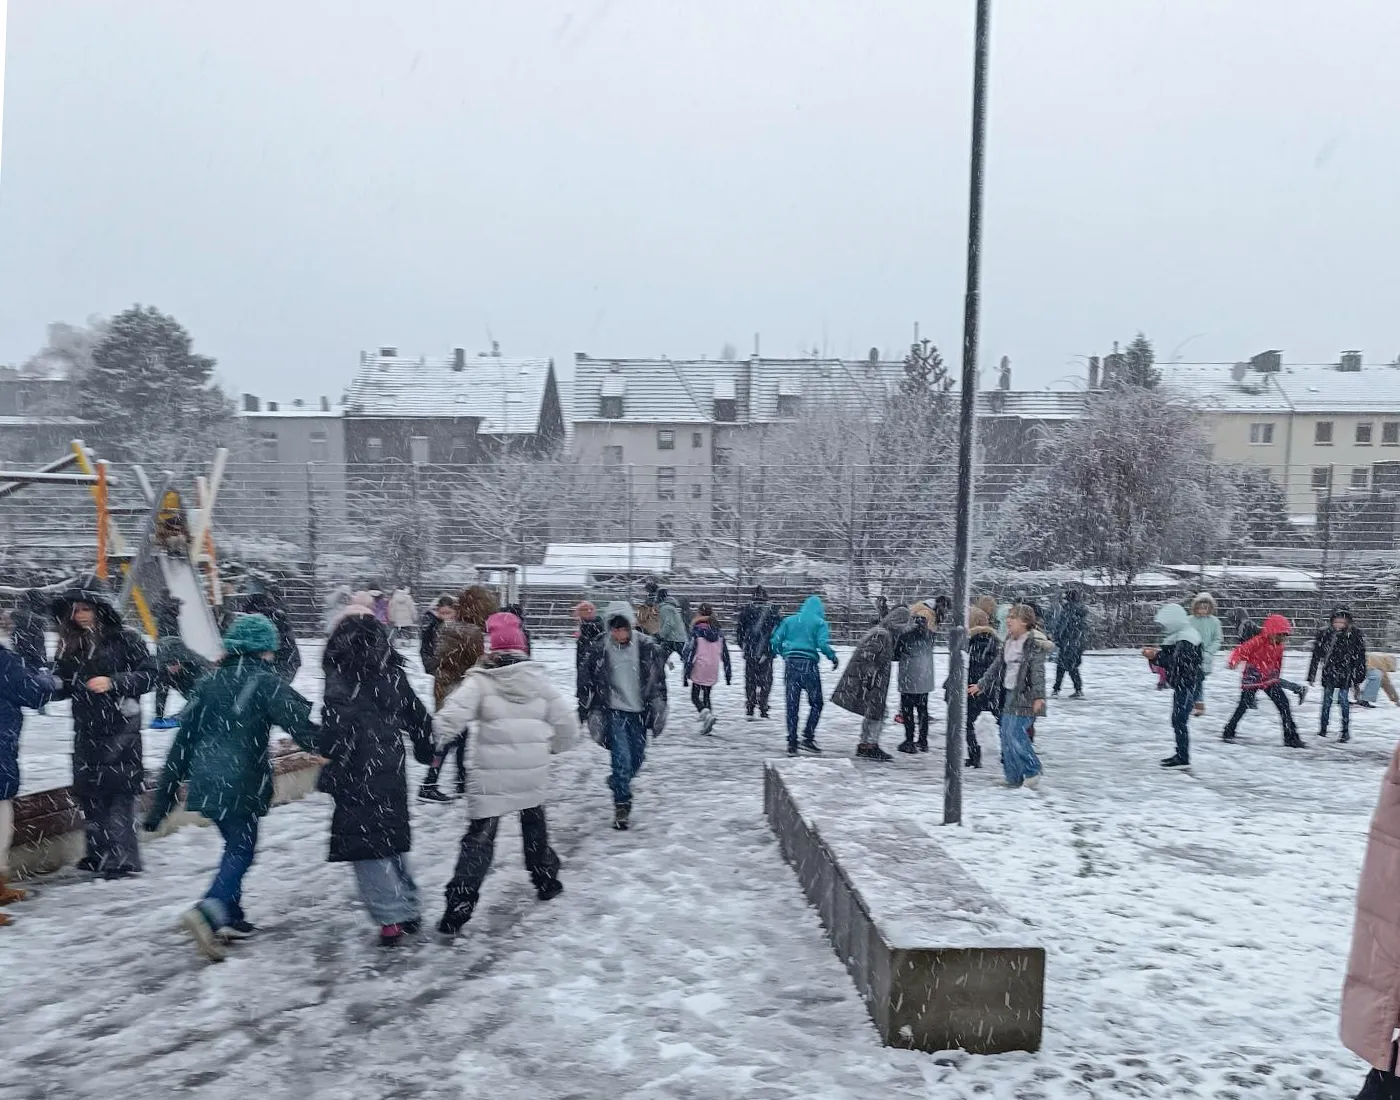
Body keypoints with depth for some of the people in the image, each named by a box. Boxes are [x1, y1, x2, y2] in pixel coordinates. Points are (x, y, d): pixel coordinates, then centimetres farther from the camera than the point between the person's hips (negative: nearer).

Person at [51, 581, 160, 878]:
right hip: (86, 731, 6)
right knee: (87, 792, 11)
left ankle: (123, 856, -1)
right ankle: (99, 851, 24)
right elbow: (62, 686, 15)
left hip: (119, 729, -6)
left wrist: (113, 682, -19)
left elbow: (151, 674, -10)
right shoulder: (71, 645, 11)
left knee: (118, 792, -6)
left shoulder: (125, 640, -6)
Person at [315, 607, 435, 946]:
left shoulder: (340, 672, -7)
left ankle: (392, 917, -3)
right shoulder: (392, 671, 11)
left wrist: (325, 753, -17)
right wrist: (426, 752, 31)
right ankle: (409, 909, 25)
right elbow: (417, 715, 18)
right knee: (392, 838, 18)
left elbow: (338, 716, -22)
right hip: (391, 769, 6)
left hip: (358, 771, -6)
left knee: (365, 843, -1)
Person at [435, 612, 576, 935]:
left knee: (479, 837, 3)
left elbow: (452, 716, -20)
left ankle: (459, 906, -2)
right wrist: (556, 746, 22)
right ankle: (546, 881, 39)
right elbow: (565, 721, 4)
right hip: (532, 772, 3)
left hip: (491, 774, -3)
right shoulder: (538, 677, 1)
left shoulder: (480, 680, -9)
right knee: (534, 823, 26)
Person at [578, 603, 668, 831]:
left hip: (639, 712, 3)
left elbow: (658, 681, 3)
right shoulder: (598, 651, -11)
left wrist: (659, 710, 3)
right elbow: (587, 683, -1)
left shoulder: (649, 647, -7)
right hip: (614, 712, -3)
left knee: (636, 760, 13)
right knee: (622, 759, -10)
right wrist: (593, 713, -2)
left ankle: (617, 784, 42)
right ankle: (622, 806, 4)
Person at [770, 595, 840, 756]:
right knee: (816, 703, 8)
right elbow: (823, 644, -11)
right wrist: (833, 658, 4)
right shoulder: (819, 622, 3)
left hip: (790, 664, 4)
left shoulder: (789, 620, 15)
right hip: (808, 664, -4)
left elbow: (775, 642, 9)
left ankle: (792, 743, 5)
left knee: (792, 705, 6)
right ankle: (808, 738, -1)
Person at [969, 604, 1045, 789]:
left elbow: (1038, 672, -19)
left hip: (1025, 697, -9)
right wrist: (982, 684, 27)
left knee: (1015, 734, -13)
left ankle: (1032, 772, 5)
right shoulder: (1008, 642, 13)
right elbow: (997, 666, 23)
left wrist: (1039, 696, -28)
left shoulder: (1034, 644, -12)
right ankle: (1014, 777, 16)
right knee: (1006, 735, 8)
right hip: (1009, 694, 9)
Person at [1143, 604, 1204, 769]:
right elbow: (1168, 655, 17)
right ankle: (1180, 754, 23)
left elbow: (1177, 664, -23)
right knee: (1177, 720, 14)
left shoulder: (1187, 639, -18)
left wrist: (1156, 657, -20)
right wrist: (1155, 653, 2)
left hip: (1188, 685, -10)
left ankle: (1183, 759, -7)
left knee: (1179, 720, -10)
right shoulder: (1178, 637, 14)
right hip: (1181, 685, 10)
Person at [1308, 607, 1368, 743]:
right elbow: (1316, 656, 2)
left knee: (1344, 700, -4)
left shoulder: (1355, 636, -6)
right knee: (1327, 700, 9)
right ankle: (1322, 729, 20)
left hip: (1345, 675, -2)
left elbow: (1360, 659, -1)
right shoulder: (1324, 634, -4)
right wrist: (1311, 676, 3)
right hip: (1328, 673, 2)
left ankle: (1346, 731, 7)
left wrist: (1358, 679, -1)